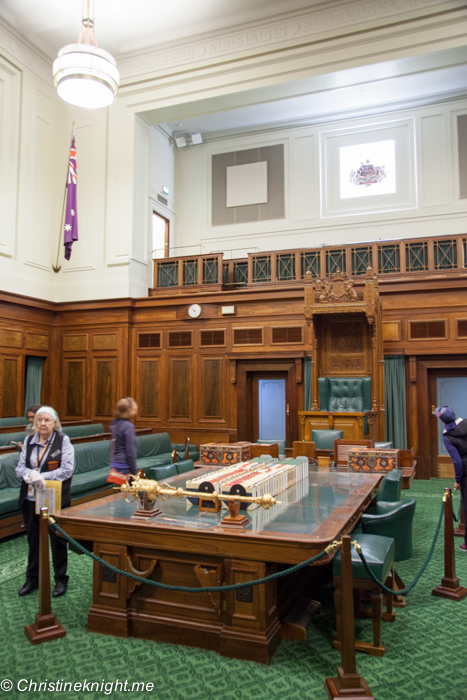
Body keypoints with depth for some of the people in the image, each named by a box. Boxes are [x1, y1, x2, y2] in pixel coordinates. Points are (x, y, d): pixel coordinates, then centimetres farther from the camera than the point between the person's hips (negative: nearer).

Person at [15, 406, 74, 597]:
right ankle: (33, 578, 32)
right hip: (31, 499, 4)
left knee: (57, 539, 9)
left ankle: (61, 579, 25)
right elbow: (20, 467, 2)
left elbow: (67, 469, -14)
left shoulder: (63, 440, -9)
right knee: (33, 539, 15)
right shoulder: (28, 441, 4)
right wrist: (30, 474, -19)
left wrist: (42, 476, -22)